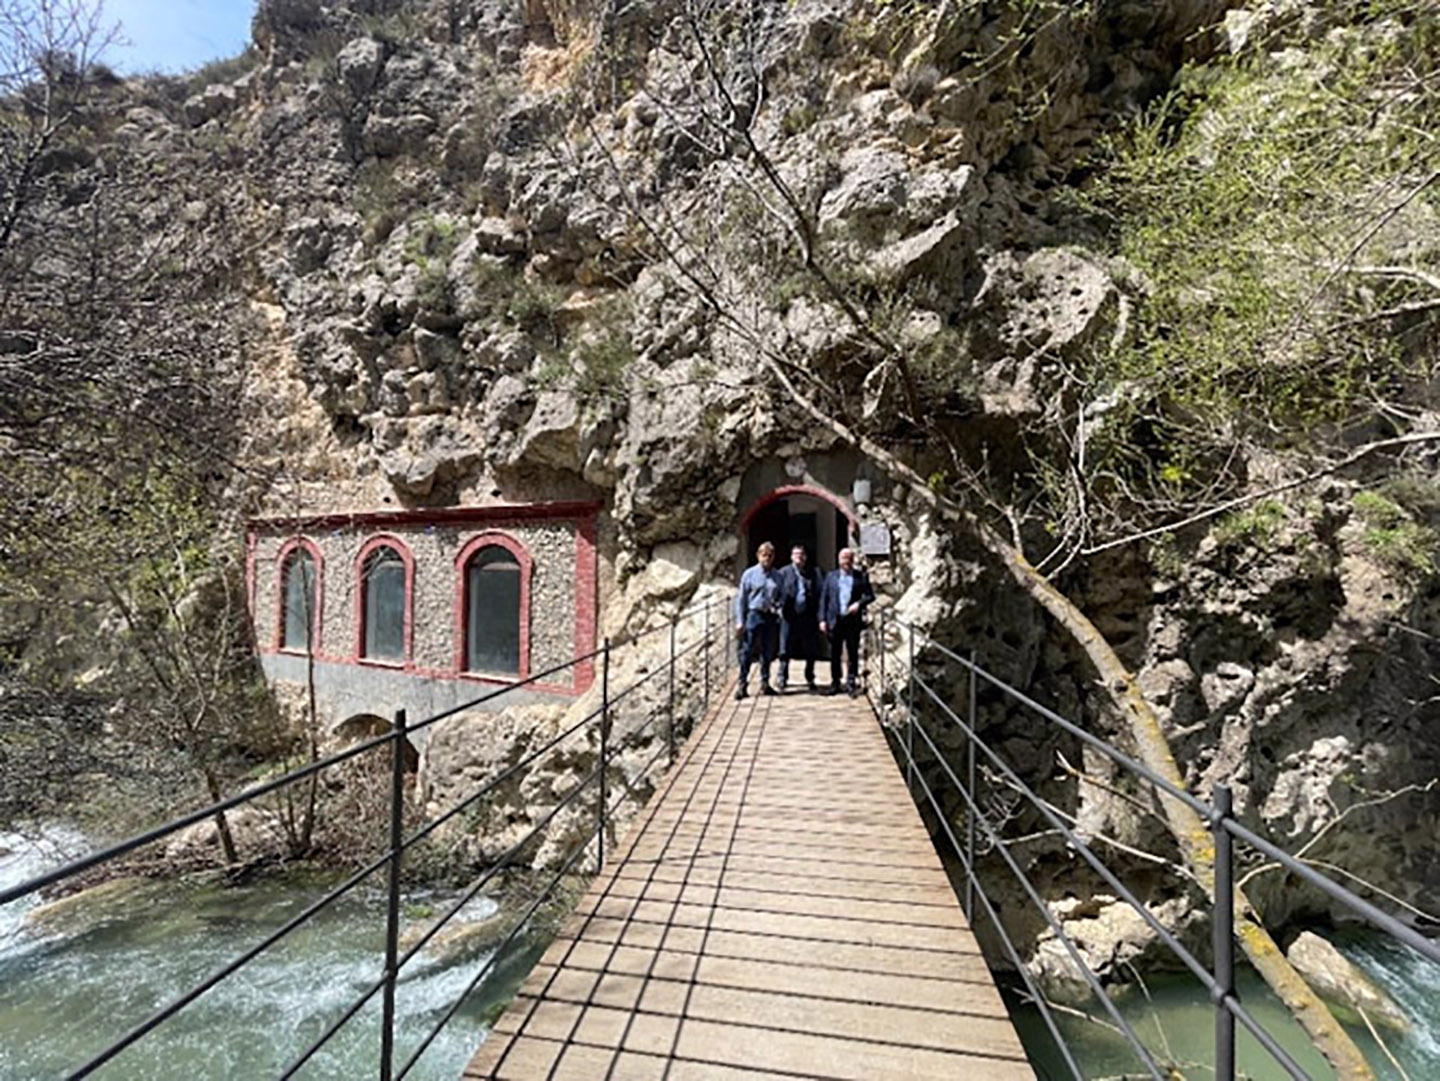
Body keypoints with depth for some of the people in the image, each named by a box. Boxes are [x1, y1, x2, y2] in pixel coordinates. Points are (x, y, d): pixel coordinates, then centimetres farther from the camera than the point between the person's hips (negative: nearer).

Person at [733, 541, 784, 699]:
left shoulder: (777, 576, 8)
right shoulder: (749, 574, 0)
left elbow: (782, 595, 17)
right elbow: (741, 599, 0)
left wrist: (778, 607, -5)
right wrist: (740, 621, -5)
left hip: (770, 617, 3)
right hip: (754, 615, -3)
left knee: (767, 652, 10)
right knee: (747, 651, -3)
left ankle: (765, 684, 22)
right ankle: (742, 684, 4)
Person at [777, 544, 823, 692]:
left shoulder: (814, 573, 8)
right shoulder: (783, 573, 6)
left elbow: (819, 593, 4)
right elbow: (777, 591, 5)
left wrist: (818, 611, -6)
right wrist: (780, 608, -6)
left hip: (808, 616, 1)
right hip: (789, 616, -1)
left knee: (810, 650, 7)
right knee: (786, 649, 3)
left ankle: (810, 679, 22)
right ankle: (782, 679, 14)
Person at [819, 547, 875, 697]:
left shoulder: (861, 576, 6)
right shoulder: (831, 576, 10)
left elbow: (870, 596, 5)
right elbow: (824, 598, 7)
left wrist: (859, 603, -14)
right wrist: (823, 619, 0)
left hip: (853, 620, -1)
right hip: (835, 621, 1)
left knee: (853, 654, 2)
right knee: (834, 654, 7)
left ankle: (851, 684, 12)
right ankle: (835, 683, 19)